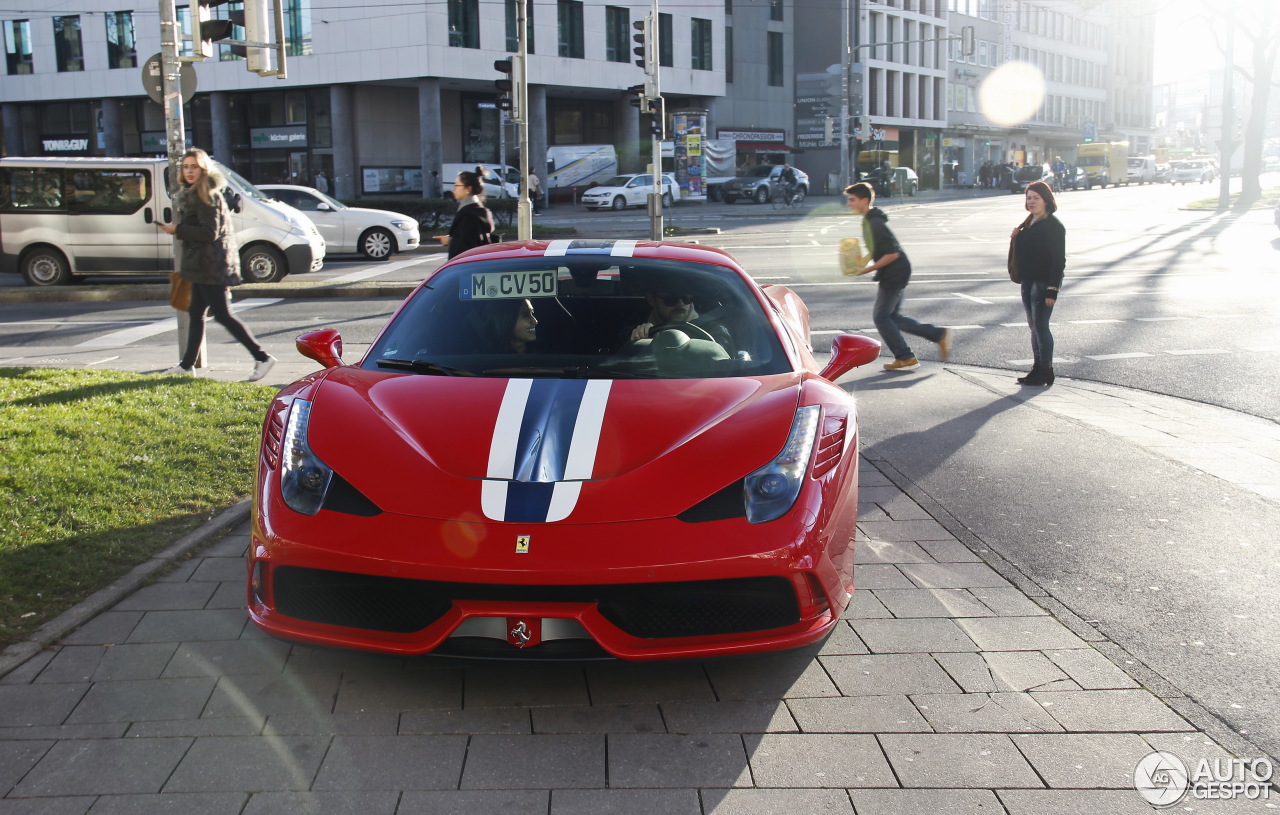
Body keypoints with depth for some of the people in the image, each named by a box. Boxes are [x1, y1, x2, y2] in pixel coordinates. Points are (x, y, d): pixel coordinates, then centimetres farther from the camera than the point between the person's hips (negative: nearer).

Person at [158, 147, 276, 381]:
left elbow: (210, 232, -20)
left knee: (223, 315, -9)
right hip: (203, 265, 10)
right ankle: (187, 365, 21)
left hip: (211, 265, -10)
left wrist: (178, 230, -16)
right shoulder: (193, 194, 18)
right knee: (195, 314, 13)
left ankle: (262, 358, -8)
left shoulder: (205, 195, -13)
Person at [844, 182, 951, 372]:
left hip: (894, 273, -10)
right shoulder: (869, 220, 10)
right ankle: (939, 335, 18)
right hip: (895, 273, 10)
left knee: (881, 316, -2)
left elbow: (892, 254, -25)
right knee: (893, 316, 14)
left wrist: (868, 269, -20)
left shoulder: (875, 224, -22)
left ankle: (906, 358, 5)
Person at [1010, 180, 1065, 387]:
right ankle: (1037, 368, 19)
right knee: (1034, 326, 12)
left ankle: (1046, 372, 1)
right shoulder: (1029, 223, 14)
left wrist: (1052, 290, -22)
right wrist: (1016, 239, 0)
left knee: (1040, 326, -7)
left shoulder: (1053, 226, -12)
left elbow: (1059, 260, -16)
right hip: (1028, 282, 9)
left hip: (1044, 283, -9)